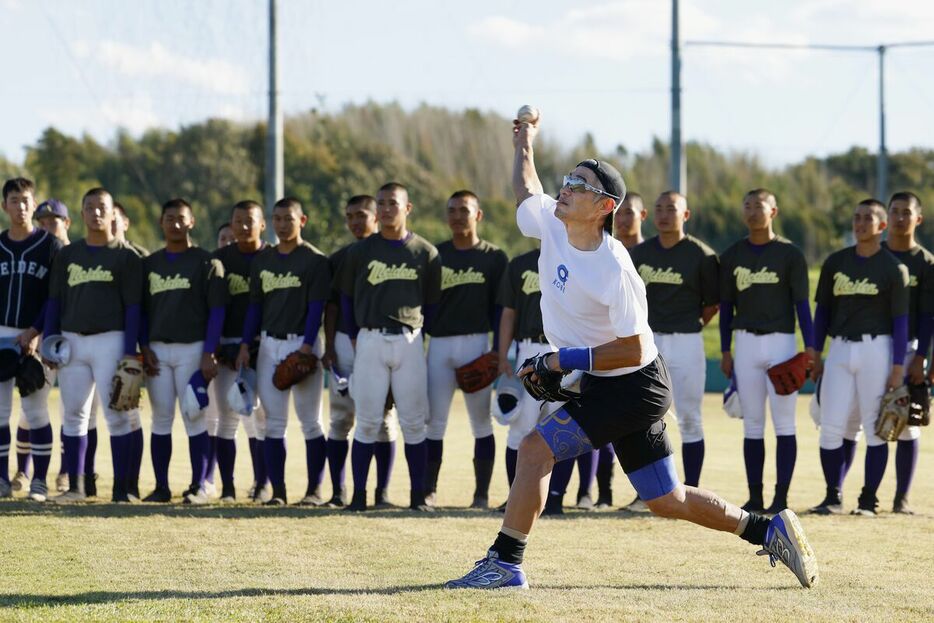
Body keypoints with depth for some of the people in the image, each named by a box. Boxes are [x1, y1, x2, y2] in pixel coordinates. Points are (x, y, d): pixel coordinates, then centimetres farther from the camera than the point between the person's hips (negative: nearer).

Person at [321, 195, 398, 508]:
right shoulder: (339, 258, 10)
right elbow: (332, 305, 9)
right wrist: (329, 345, 1)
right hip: (345, 341, 2)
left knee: (384, 417, 0)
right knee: (341, 417, 1)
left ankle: (382, 491, 5)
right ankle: (338, 491, 6)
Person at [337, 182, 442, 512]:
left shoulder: (425, 253, 6)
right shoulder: (360, 252, 6)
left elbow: (432, 302, 11)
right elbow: (346, 296, 14)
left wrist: (419, 333, 5)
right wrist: (356, 337, 8)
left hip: (410, 340, 0)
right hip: (370, 340, 0)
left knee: (413, 422, 0)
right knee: (368, 421, -1)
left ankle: (418, 495, 5)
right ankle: (358, 494, 3)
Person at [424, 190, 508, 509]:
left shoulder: (494, 258, 4)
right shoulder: (435, 255, 11)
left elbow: (500, 309, 1)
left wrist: (497, 351, -7)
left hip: (476, 343, -2)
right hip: (439, 343, 2)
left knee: (481, 421, 1)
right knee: (434, 422, 0)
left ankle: (482, 494, 4)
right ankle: (428, 491, 4)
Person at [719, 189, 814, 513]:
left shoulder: (790, 254, -1)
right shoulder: (732, 256, 8)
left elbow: (801, 303, -4)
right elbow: (726, 305, 12)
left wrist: (809, 347, -12)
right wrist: (725, 351, 8)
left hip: (781, 342, -3)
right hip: (746, 343, 3)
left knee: (783, 422, -3)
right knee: (752, 424, 5)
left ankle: (781, 497, -1)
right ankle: (755, 497, 8)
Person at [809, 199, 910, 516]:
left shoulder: (893, 268, -1)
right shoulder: (835, 262, 10)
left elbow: (900, 320, -3)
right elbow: (822, 310, 15)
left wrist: (898, 367, -9)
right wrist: (815, 355, 10)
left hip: (876, 347, -4)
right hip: (839, 349, 4)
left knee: (876, 428, -1)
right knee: (831, 427, -2)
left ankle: (868, 499, 5)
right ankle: (833, 497, 8)